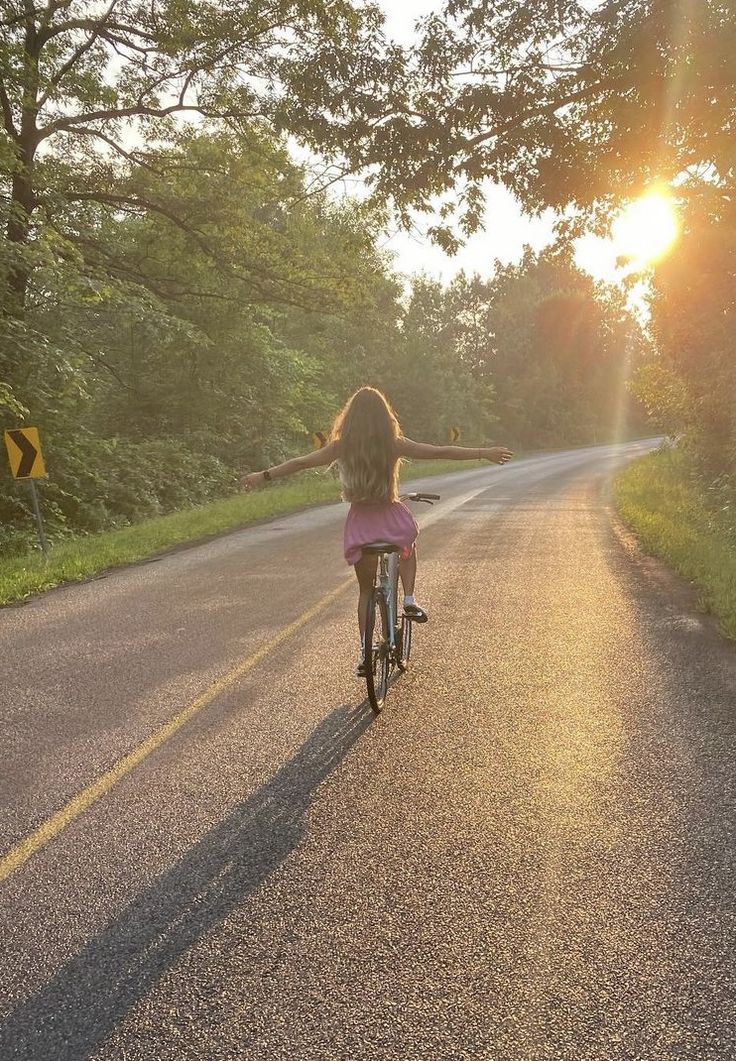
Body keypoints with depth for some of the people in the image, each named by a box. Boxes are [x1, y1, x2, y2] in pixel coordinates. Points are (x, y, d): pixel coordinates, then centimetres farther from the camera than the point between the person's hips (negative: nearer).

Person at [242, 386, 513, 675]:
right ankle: (410, 600, 16)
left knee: (365, 589, 18)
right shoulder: (394, 444, -6)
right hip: (392, 519, -1)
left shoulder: (341, 447, -3)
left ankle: (364, 652, 14)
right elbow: (443, 452, -4)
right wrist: (485, 453, 3)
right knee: (408, 548, 35)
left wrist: (263, 476, 18)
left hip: (360, 524, 1)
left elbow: (300, 462, 5)